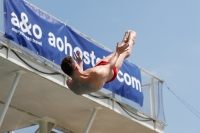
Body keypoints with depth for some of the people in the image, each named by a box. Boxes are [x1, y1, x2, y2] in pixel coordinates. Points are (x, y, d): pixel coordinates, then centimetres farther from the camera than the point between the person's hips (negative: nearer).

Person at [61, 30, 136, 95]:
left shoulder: (70, 83, -33)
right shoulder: (96, 74, -51)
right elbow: (110, 66, -28)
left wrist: (80, 63, 8)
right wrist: (118, 52, -13)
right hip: (112, 71, -5)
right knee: (125, 52, 21)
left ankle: (124, 42, 63)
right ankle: (130, 40, 57)